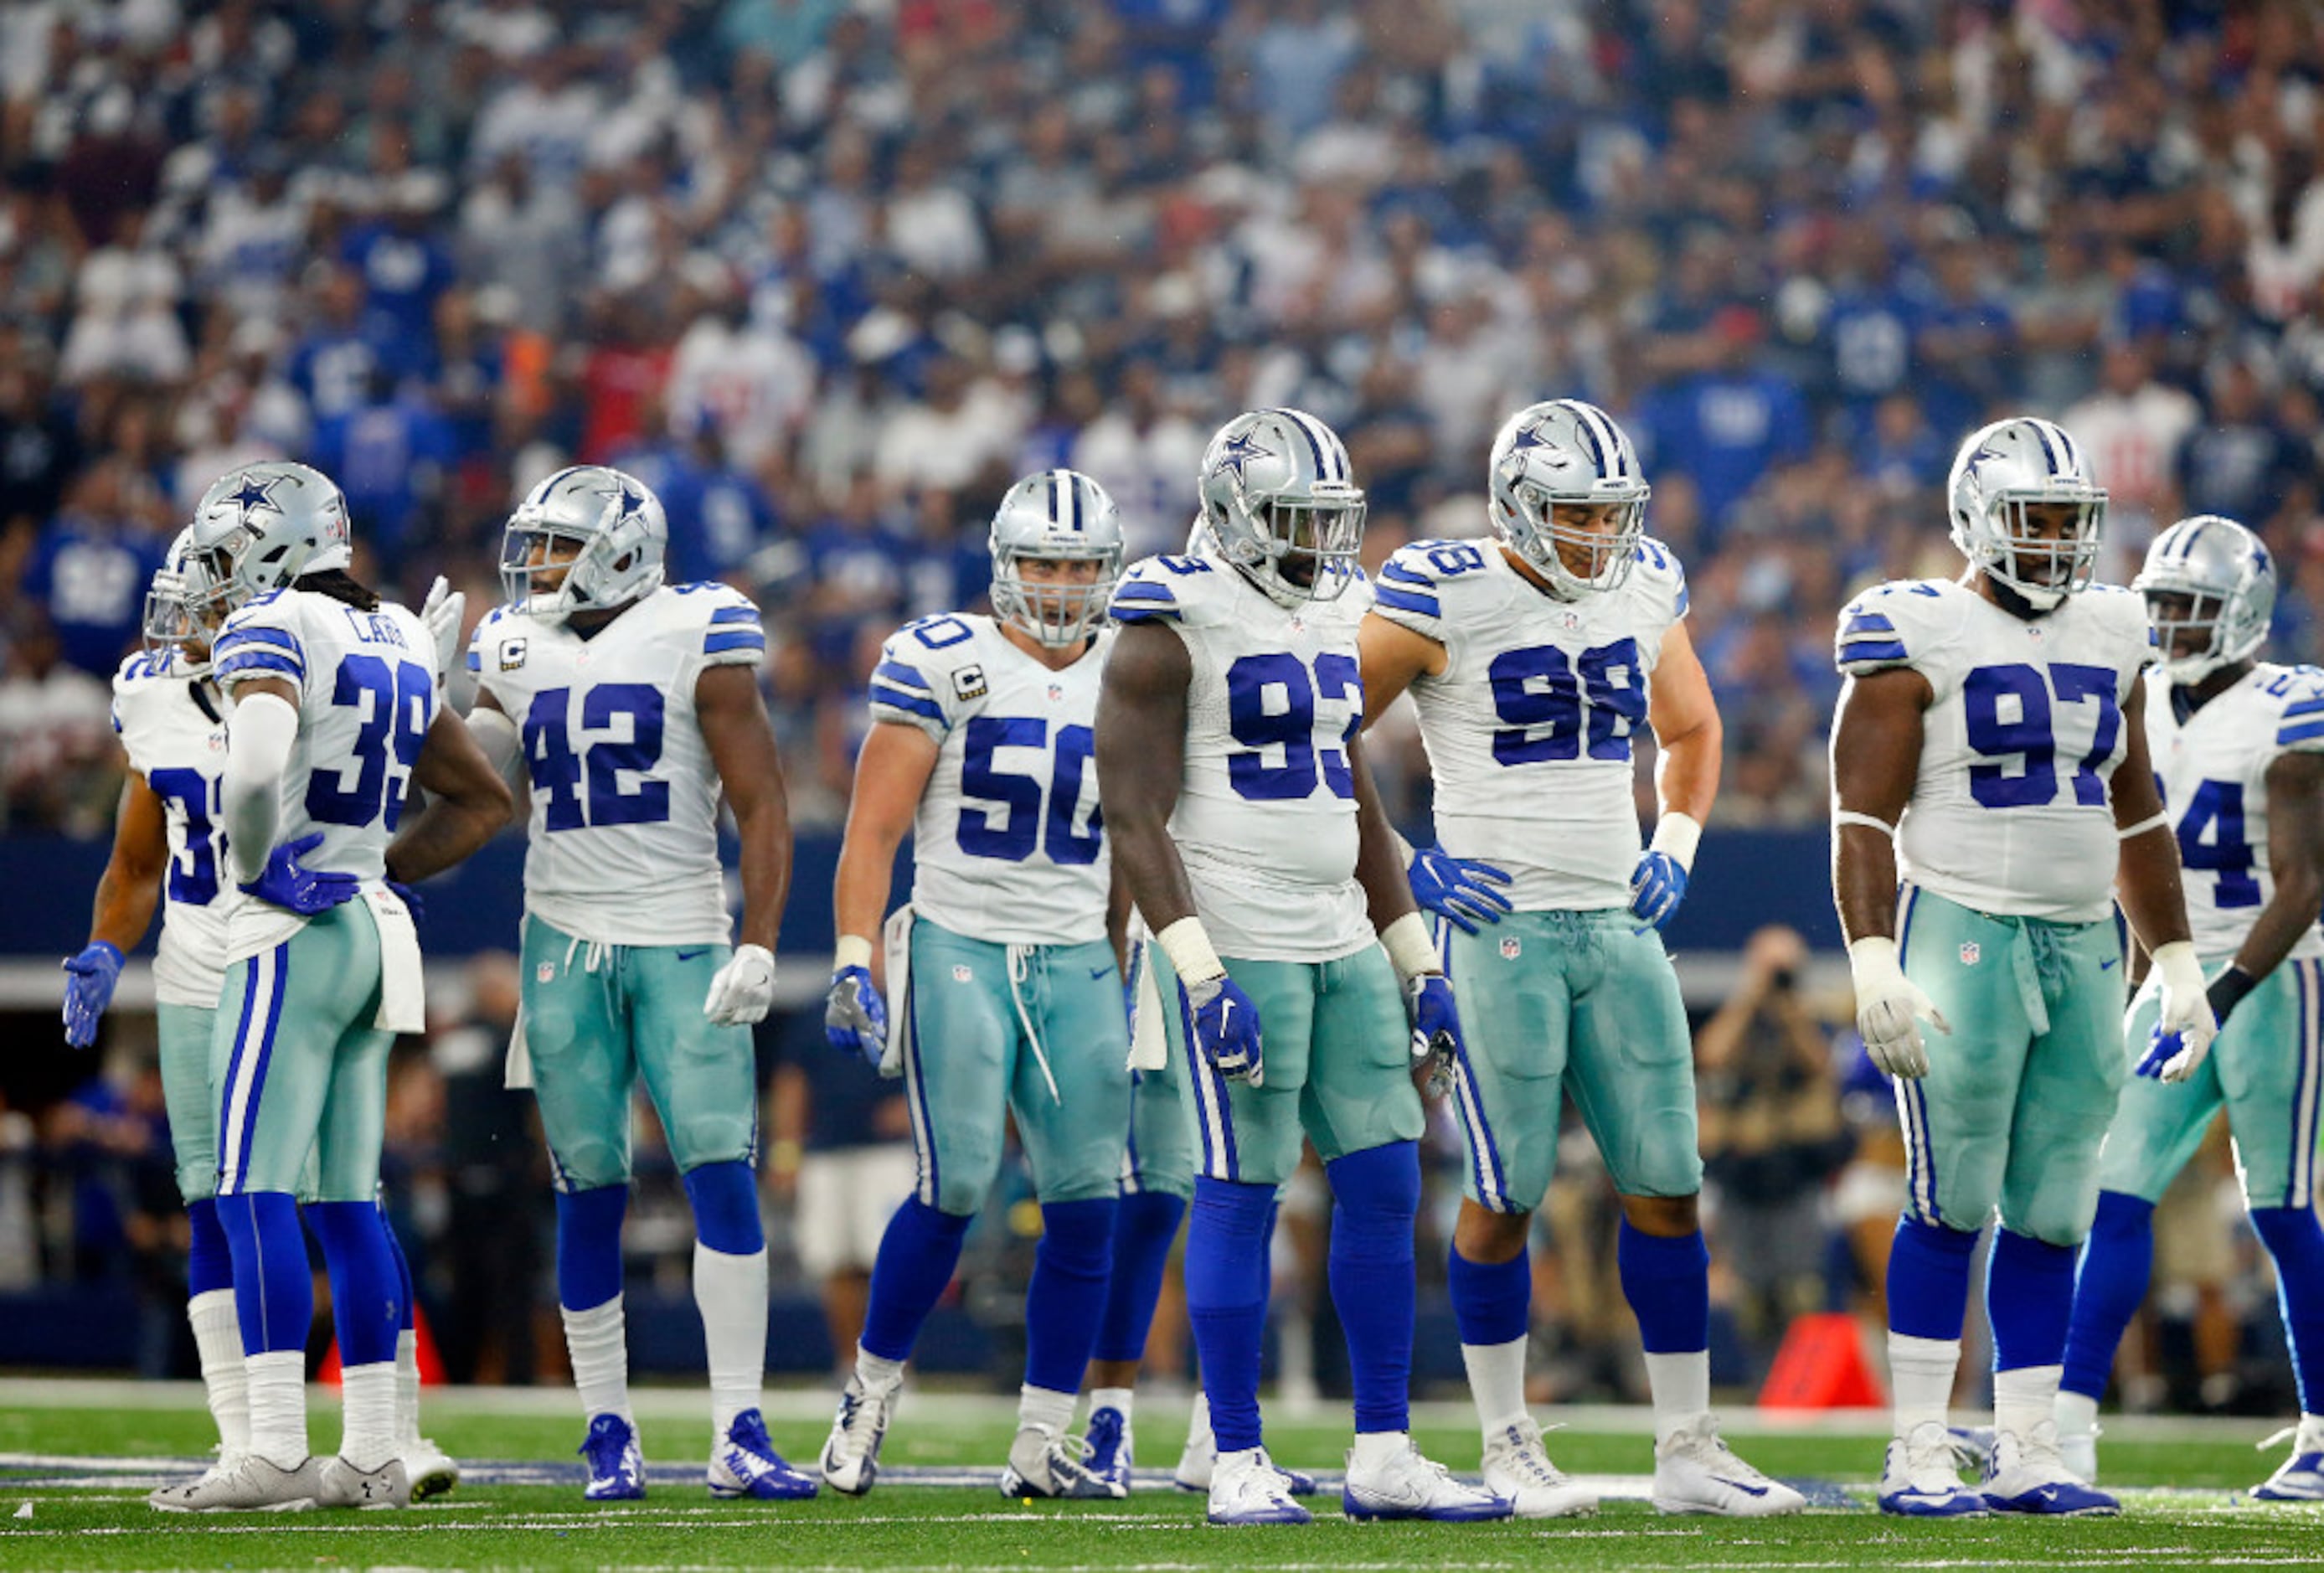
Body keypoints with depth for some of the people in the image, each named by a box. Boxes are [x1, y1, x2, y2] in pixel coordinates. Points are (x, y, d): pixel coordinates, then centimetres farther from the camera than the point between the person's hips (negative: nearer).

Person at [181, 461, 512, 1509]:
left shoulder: (272, 630, -11)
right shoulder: (400, 643, 15)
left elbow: (254, 767, -29)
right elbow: (481, 803, 22)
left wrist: (253, 866, -11)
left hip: (292, 935, -8)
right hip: (375, 931, 8)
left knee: (255, 1196, -8)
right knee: (346, 1204, 11)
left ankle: (276, 1453, -13)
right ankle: (374, 1456, 10)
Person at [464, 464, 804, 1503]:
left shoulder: (695, 640, -4)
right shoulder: (512, 651, 8)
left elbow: (760, 805, -5)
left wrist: (758, 946, -13)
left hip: (681, 939, -3)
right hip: (564, 942, 3)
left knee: (723, 1173, -11)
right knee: (589, 1194, 3)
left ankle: (739, 1435, -8)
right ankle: (608, 1436, 10)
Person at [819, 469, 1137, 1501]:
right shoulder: (940, 664, -5)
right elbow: (872, 833, -5)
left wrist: (1142, 984, 15)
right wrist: (853, 967, -13)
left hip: (1078, 961, 4)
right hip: (959, 949, -4)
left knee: (1086, 1204, -3)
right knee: (956, 1187, -13)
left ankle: (1040, 1448, 5)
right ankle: (872, 1387, 9)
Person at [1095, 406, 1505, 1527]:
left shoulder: (1329, 619, 14)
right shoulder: (1172, 630, -9)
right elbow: (1136, 819, -14)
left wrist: (1419, 967, 17)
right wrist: (1202, 977, -21)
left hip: (1340, 942, 8)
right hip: (1234, 947, -7)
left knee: (1385, 1183, 4)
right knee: (1240, 1194, -5)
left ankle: (1384, 1456, 9)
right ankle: (1238, 1465, 2)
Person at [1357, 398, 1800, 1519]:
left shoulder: (1645, 588, 8)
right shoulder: (1443, 601, -11)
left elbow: (1692, 730, 25)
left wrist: (1676, 844, 11)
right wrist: (1408, 860, -9)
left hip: (1619, 923, 6)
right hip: (1499, 927, -5)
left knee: (1666, 1184, 4)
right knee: (1506, 1194, -2)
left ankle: (1686, 1448, 11)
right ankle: (1507, 1448, 10)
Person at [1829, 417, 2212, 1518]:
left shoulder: (2108, 640, 14)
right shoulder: (1921, 638, -5)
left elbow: (2137, 817, 21)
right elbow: (1864, 816, -9)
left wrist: (2178, 967, 18)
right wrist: (1874, 966, -19)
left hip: (2084, 949, 6)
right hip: (1963, 934, -6)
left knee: (2050, 1213, 4)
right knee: (1952, 1200, -8)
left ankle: (2025, 1455, 9)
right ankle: (1917, 1456, -5)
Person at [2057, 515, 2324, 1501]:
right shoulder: (2146, 711, 8)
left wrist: (2225, 996, -26)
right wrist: (2143, 994, 18)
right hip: (2176, 980, 6)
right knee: (2116, 1196, -4)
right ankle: (2072, 1428, -6)